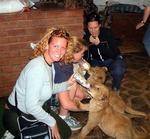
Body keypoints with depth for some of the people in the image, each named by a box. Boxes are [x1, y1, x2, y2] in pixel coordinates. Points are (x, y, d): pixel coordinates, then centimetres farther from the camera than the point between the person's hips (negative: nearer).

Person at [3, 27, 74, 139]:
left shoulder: (50, 63, -2)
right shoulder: (37, 67, -30)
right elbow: (31, 106, -31)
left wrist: (67, 84, -2)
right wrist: (51, 122, -18)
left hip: (35, 110, 9)